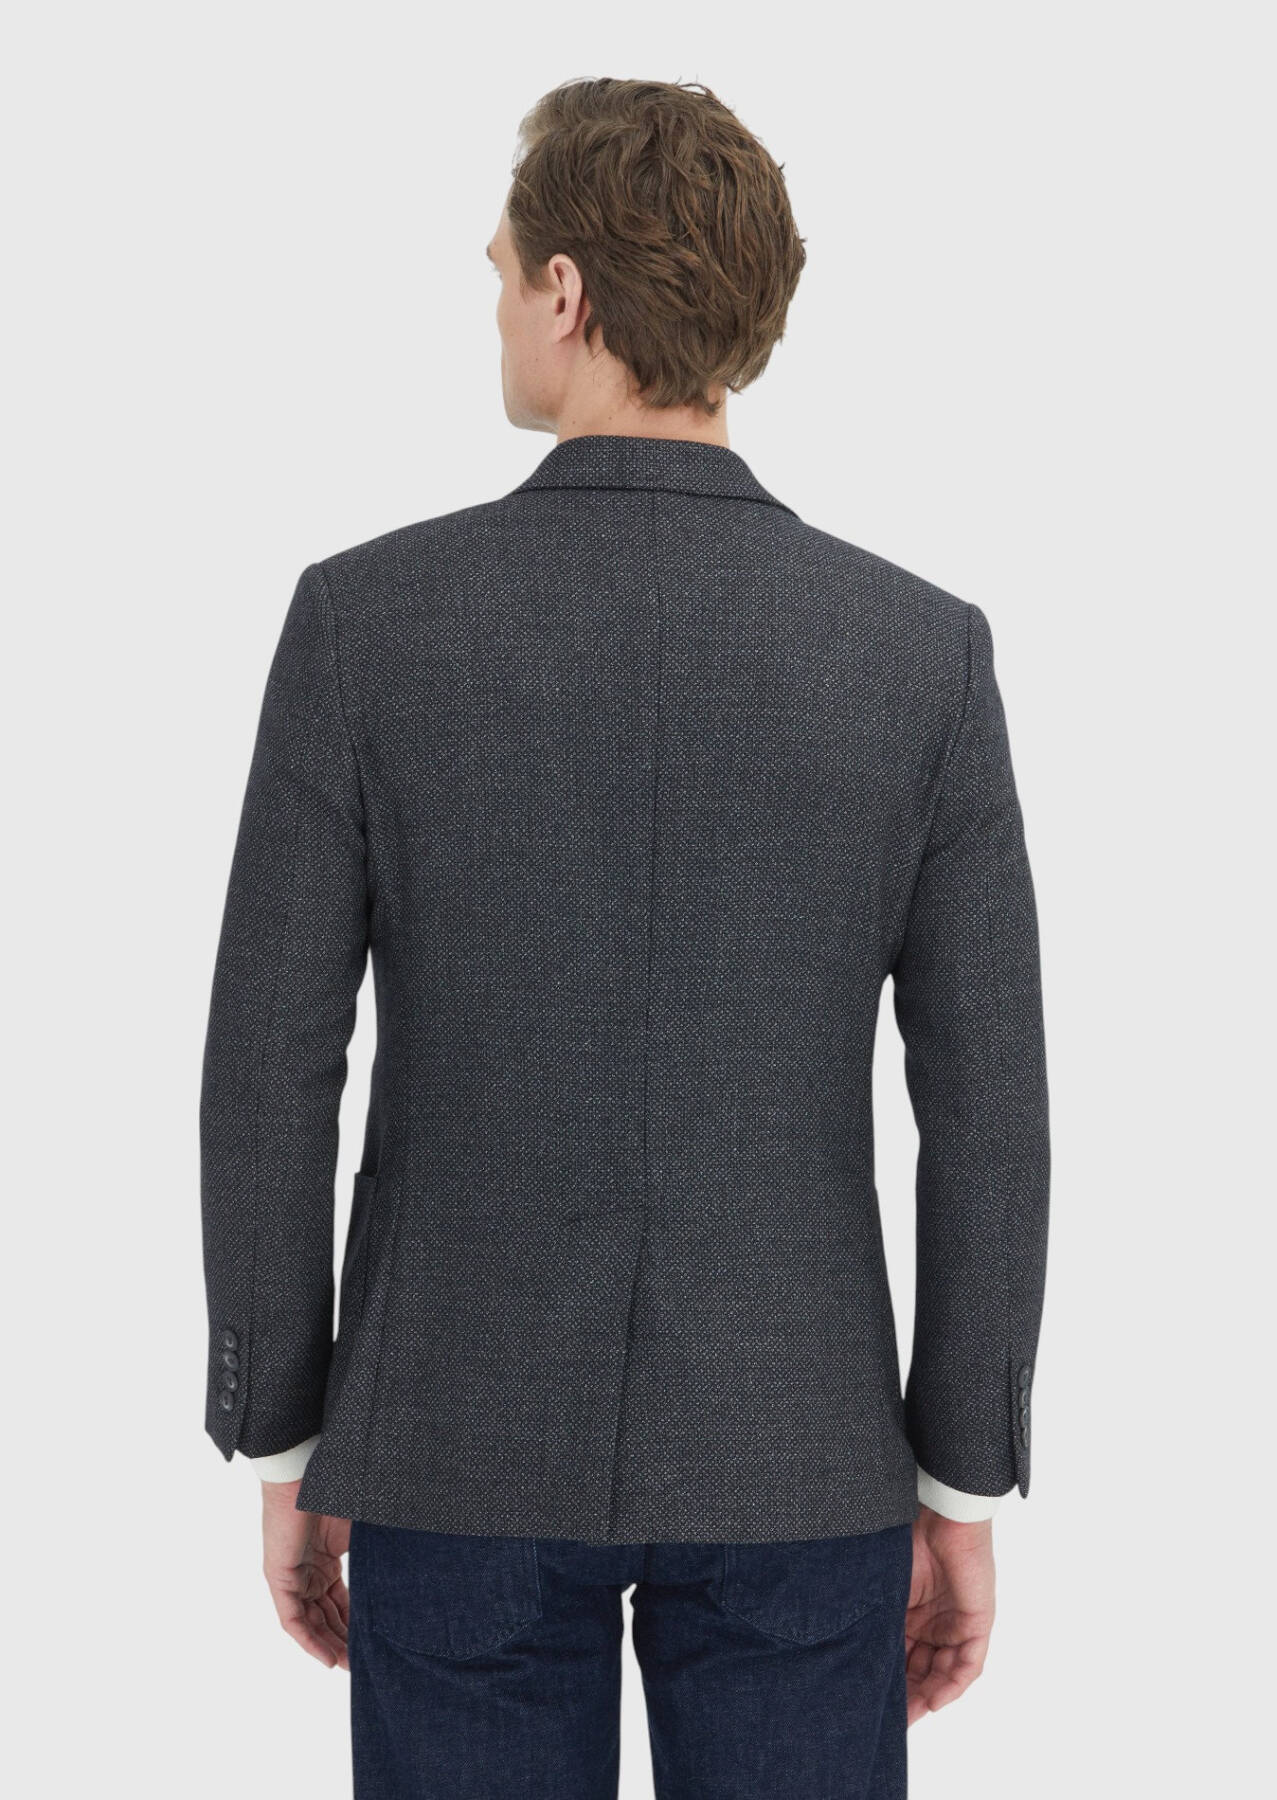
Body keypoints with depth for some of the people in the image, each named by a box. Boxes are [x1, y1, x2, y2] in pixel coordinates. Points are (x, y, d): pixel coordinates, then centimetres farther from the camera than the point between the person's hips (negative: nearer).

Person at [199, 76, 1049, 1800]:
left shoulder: (365, 617, -11)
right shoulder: (923, 651, -8)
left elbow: (269, 1076, -8)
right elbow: (986, 1112, -6)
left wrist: (282, 1450, 5)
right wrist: (964, 1488, 5)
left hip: (462, 1434, 0)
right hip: (790, 1450, 1)